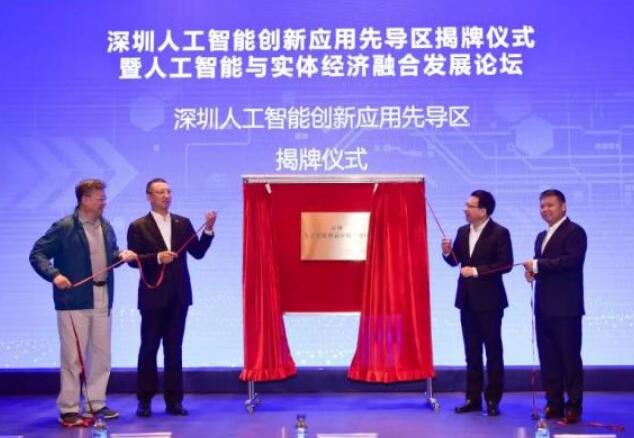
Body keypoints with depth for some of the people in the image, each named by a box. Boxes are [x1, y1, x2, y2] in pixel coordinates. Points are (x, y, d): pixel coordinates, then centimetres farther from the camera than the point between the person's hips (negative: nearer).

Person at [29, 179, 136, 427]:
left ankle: (96, 404, 24)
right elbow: (37, 254, -9)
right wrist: (54, 275, -23)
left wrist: (121, 255, 0)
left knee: (101, 354, 12)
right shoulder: (64, 227, -11)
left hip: (102, 299, 7)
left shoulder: (105, 226, 9)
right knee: (73, 356, -1)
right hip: (74, 300, -7)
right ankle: (68, 409, 9)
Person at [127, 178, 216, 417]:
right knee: (149, 348, 6)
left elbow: (198, 252, 2)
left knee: (174, 348, 8)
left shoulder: (183, 223, 8)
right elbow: (133, 260, -9)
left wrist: (208, 229, -9)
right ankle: (144, 400, 16)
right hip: (153, 295, -3)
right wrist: (157, 258, -22)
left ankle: (173, 400, 15)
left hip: (178, 295, 3)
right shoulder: (138, 226, -2)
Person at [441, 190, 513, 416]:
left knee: (493, 350, 4)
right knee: (472, 351, 12)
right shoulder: (462, 232, 8)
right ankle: (473, 398, 20)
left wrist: (477, 270, -20)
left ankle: (493, 400, 13)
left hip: (489, 300, -6)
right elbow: (455, 261, 12)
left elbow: (506, 264, -17)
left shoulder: (500, 233, -10)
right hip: (467, 299, 6)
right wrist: (448, 252, -9)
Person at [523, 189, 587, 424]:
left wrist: (537, 265, -16)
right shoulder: (542, 236, 20)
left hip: (565, 306, -8)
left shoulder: (574, 231, -6)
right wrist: (532, 271, -1)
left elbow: (571, 260, -21)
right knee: (548, 358, 10)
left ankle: (573, 406, 7)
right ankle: (554, 403, 18)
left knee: (569, 357, -1)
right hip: (544, 306, 8)